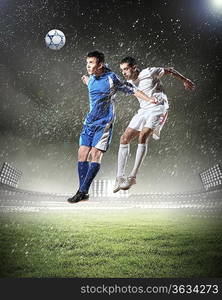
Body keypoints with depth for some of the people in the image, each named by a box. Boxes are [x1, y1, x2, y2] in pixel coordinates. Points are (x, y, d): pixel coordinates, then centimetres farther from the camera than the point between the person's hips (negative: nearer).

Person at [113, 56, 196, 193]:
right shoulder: (129, 83, 9)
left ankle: (133, 176, -25)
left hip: (158, 109, -7)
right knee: (124, 139, -5)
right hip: (143, 111, 7)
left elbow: (170, 70, 3)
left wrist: (185, 80, 13)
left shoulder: (149, 73, -9)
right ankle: (120, 177, -1)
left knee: (143, 136, -28)